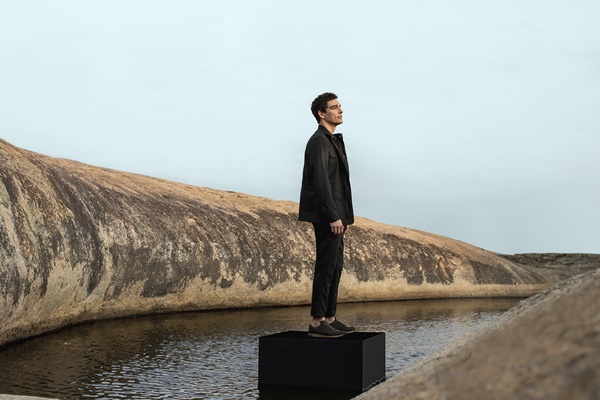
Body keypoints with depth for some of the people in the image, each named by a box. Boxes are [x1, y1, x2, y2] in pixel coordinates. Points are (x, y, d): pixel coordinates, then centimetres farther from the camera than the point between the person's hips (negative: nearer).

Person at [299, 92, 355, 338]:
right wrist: (334, 216, -23)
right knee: (326, 267, -9)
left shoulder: (333, 140, 20)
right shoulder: (319, 141, -12)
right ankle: (317, 323, -5)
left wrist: (344, 216, 17)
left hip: (334, 215, 10)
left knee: (335, 267, 11)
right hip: (326, 216, -10)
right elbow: (320, 181, -21)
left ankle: (329, 319, 16)